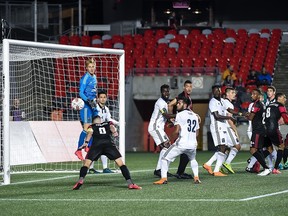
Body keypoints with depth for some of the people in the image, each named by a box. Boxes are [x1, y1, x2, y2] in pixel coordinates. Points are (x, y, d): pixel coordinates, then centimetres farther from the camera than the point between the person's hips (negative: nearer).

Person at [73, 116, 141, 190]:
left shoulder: (91, 126, 30)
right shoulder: (108, 124, 34)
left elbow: (90, 132, 9)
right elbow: (112, 127, 12)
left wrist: (86, 142, -5)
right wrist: (114, 132, -8)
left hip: (96, 144, 0)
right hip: (109, 143, 0)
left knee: (86, 164, 7)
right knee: (121, 163, 2)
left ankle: (80, 180, -17)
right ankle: (130, 183, -9)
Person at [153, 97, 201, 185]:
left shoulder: (180, 115, -5)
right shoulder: (195, 116, 16)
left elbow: (177, 131, -13)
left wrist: (172, 139, 3)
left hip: (181, 143, -6)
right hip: (193, 144, 6)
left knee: (165, 159, 6)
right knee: (193, 159, 34)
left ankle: (164, 178, -6)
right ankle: (196, 177, 20)